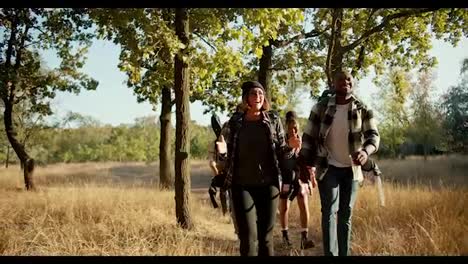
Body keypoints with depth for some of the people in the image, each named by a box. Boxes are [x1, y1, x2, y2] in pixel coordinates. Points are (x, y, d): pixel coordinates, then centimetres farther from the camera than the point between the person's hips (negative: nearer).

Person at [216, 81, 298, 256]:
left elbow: (281, 154, 7)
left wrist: (290, 147, -14)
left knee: (266, 235, 8)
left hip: (268, 185, 1)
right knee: (248, 237, -4)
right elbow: (229, 154, 9)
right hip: (242, 185, 0)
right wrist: (223, 151, -13)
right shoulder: (235, 122, 3)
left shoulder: (273, 120, 3)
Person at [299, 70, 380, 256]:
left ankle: (344, 253, 20)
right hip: (328, 167, -2)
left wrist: (366, 151, -32)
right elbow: (309, 136, 2)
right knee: (330, 211, -11)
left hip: (352, 168, 2)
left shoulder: (363, 110, 0)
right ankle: (331, 254, -9)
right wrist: (305, 163, -3)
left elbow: (373, 135, -11)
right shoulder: (321, 108, -3)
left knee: (346, 214, 10)